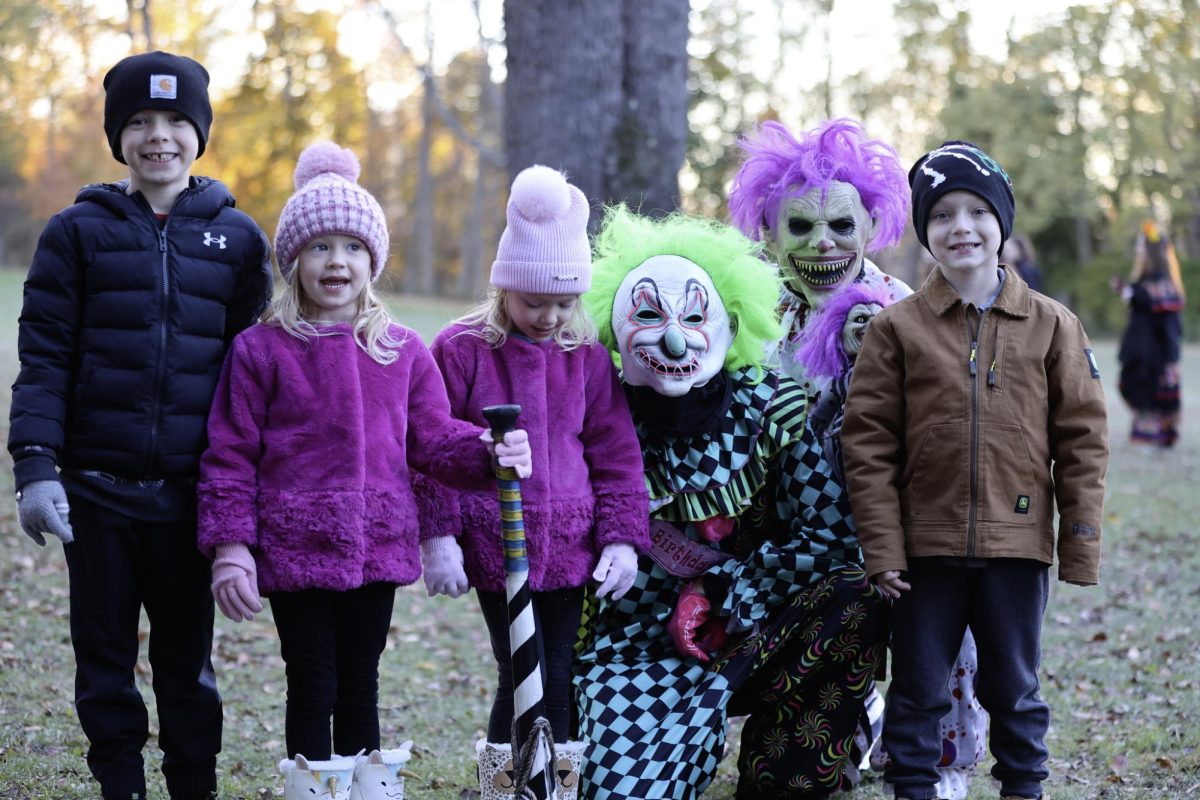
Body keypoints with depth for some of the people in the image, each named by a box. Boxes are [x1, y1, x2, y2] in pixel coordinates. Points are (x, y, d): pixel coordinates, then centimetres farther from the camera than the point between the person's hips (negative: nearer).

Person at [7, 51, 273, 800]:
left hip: (190, 494, 0)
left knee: (188, 661, 9)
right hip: (97, 488, 0)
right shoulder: (80, 232, 3)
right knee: (105, 660, 7)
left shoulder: (236, 237, 6)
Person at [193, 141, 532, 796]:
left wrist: (488, 452, -13)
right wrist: (230, 546, -10)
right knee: (312, 690, 4)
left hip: (377, 545, 3)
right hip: (295, 548, -3)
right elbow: (230, 455, -3)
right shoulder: (260, 350, -4)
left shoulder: (402, 352, 5)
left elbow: (433, 439, 7)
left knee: (360, 686, 14)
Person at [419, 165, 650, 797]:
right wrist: (437, 536, -9)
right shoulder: (461, 350, -3)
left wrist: (623, 536, 2)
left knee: (560, 676, 6)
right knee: (522, 673, -4)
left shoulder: (588, 357, 5)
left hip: (570, 545, 3)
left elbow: (615, 452, 8)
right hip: (496, 545, -3)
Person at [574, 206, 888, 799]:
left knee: (855, 598, -26)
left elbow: (835, 538, -8)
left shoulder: (770, 406, -6)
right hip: (642, 635, -3)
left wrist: (717, 590, -15)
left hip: (753, 626, 3)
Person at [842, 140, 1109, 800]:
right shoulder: (897, 327, -1)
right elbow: (868, 443, -3)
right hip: (925, 544, 0)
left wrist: (1080, 547, -1)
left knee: (1014, 689, 13)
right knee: (918, 689, 10)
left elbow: (1082, 439, 2)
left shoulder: (1051, 325, 1)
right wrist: (882, 546, -8)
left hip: (1017, 544, 1)